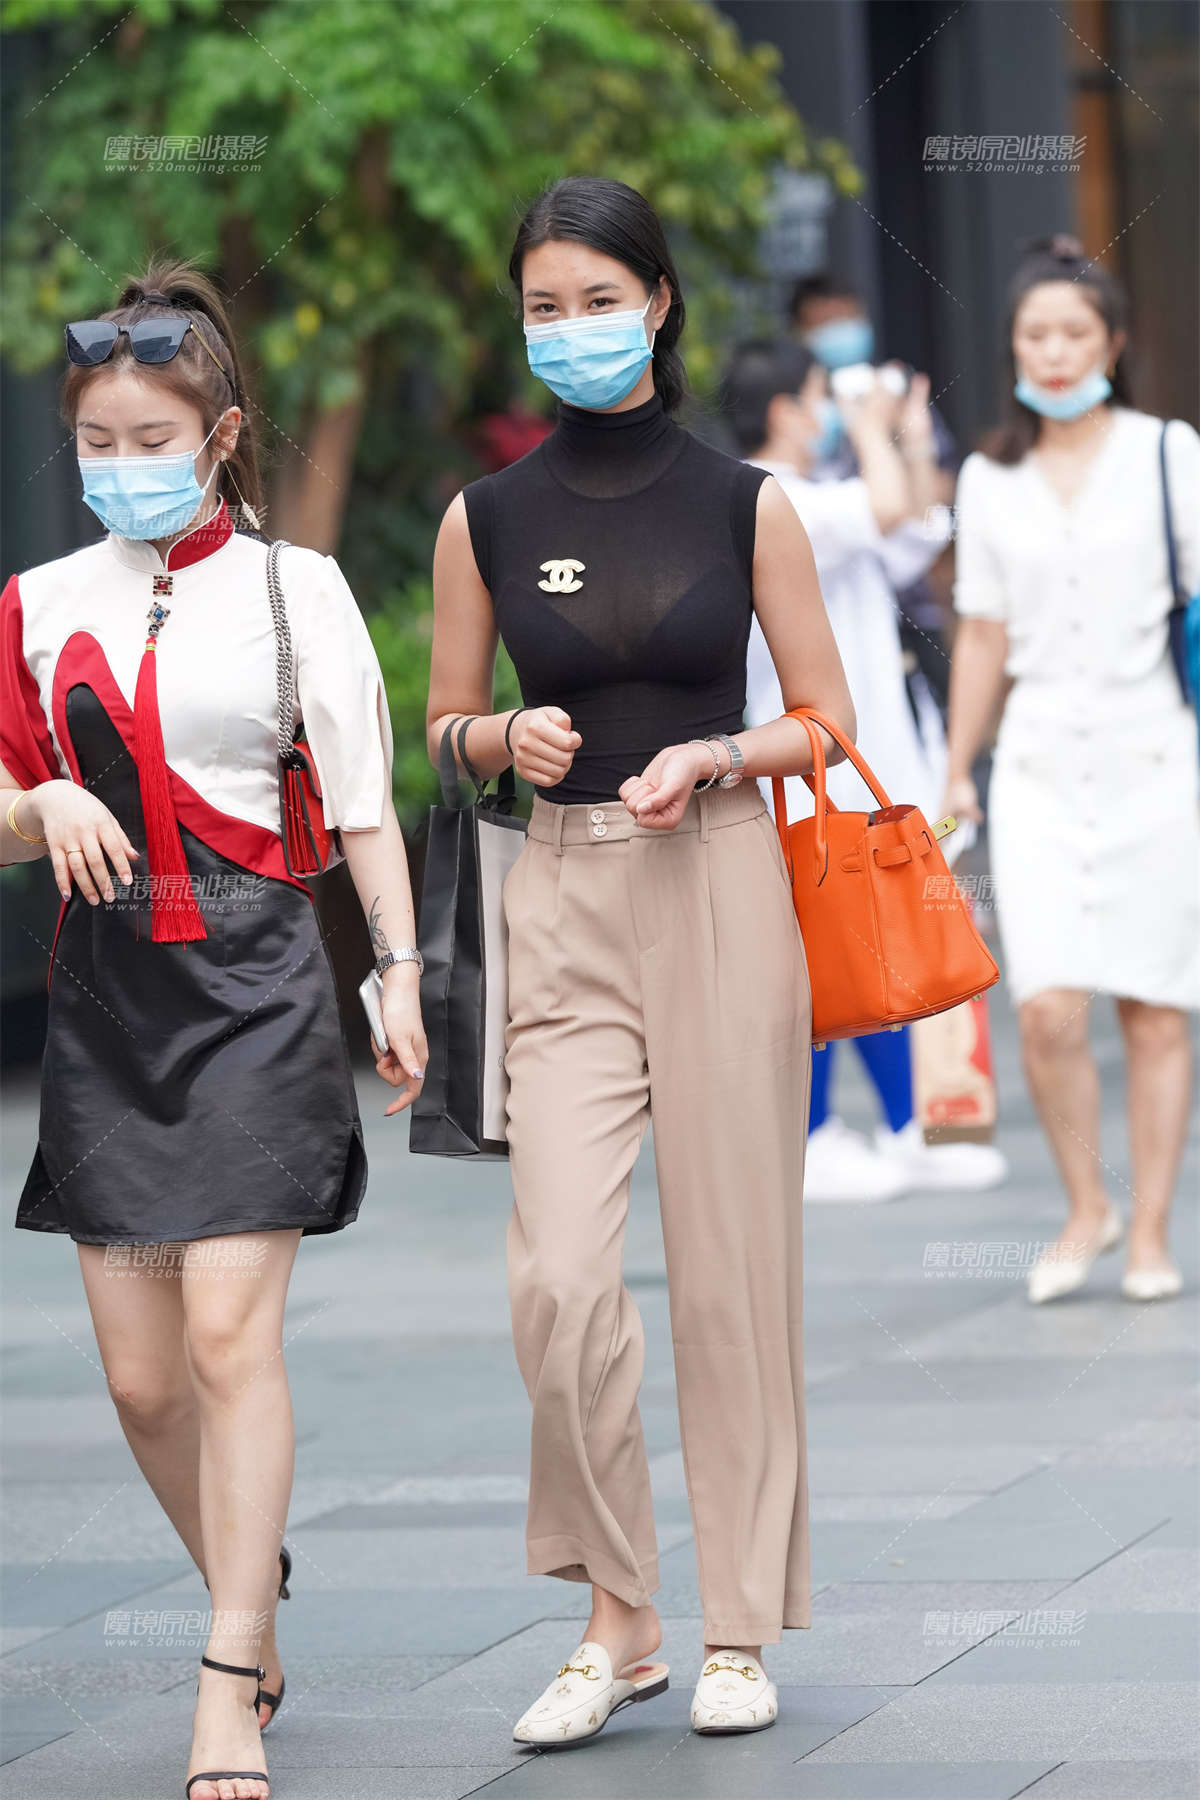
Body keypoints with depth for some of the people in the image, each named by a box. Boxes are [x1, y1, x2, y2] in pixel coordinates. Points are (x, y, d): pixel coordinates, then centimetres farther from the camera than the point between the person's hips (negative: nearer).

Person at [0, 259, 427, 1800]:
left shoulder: (294, 587, 3)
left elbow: (362, 804, 3)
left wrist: (398, 973, -3)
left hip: (251, 981, -3)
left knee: (230, 1332, -13)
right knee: (139, 1372, 4)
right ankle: (252, 1603, 28)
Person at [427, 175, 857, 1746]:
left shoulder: (746, 504, 2)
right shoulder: (485, 520, 6)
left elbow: (830, 723, 6)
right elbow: (445, 721, 15)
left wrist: (712, 757, -11)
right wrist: (512, 737, -6)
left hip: (722, 887, -1)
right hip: (566, 902, 1)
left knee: (732, 1264, 1)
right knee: (558, 1275, -10)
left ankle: (742, 1628, 13)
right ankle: (617, 1623, 6)